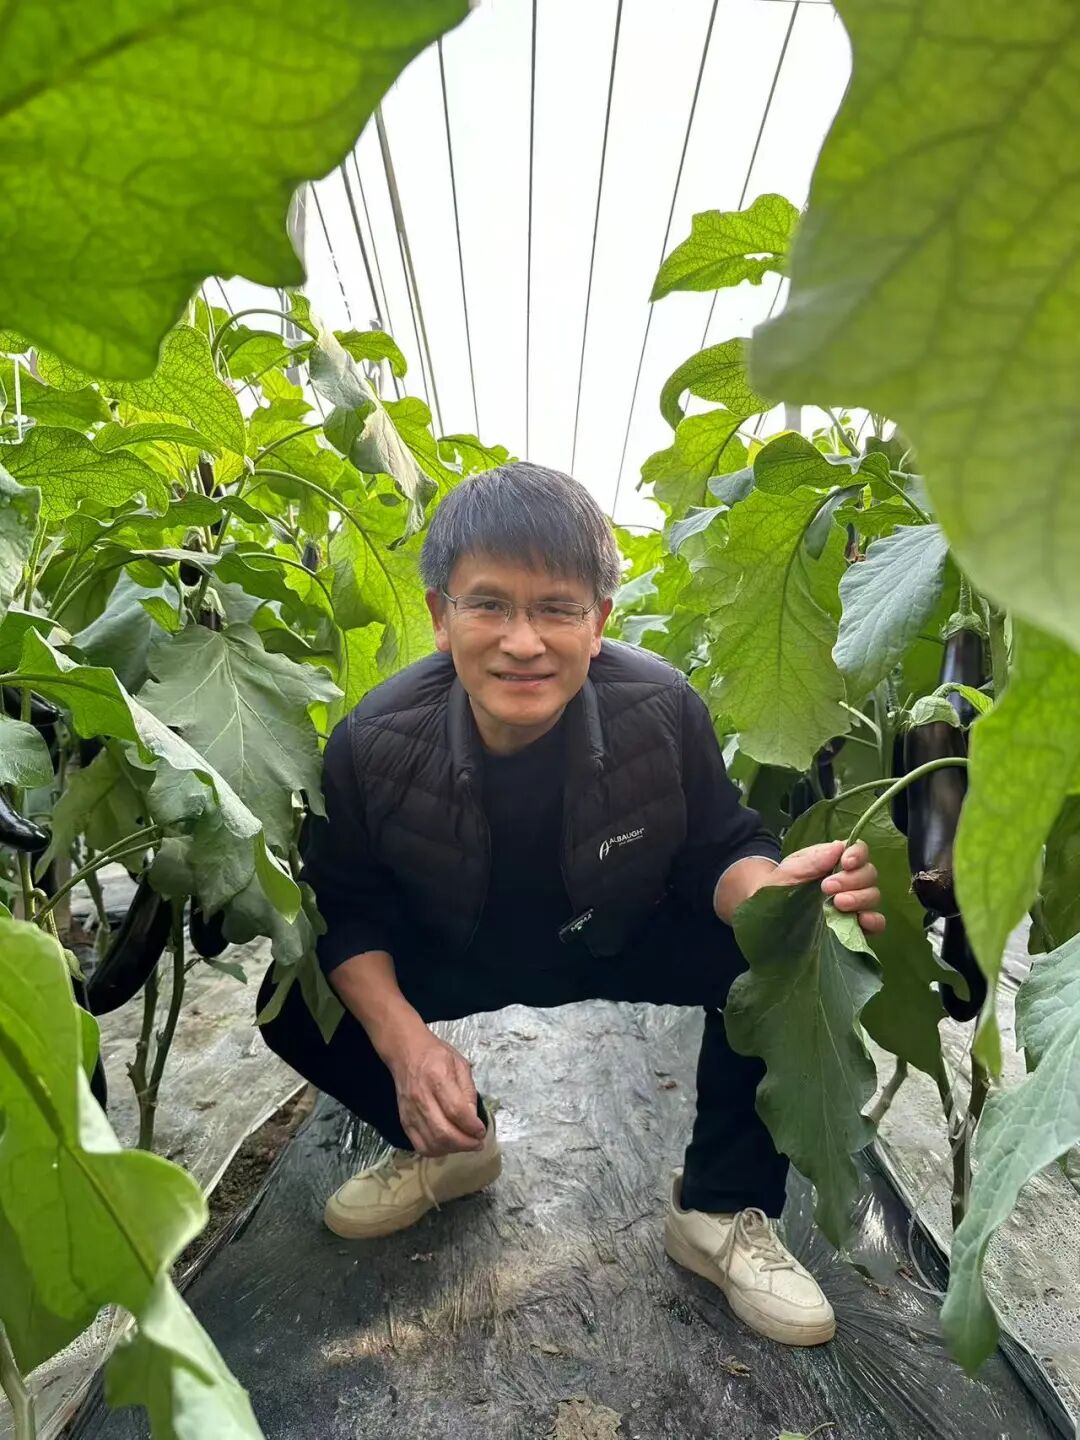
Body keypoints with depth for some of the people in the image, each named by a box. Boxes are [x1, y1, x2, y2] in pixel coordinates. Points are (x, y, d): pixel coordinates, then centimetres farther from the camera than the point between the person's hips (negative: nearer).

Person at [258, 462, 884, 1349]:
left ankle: (721, 1211, 2)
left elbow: (719, 851, -15)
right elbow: (348, 906, -13)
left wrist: (772, 891, -40)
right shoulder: (375, 742, -25)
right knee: (293, 1006, -13)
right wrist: (405, 1043, -28)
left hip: (626, 940, 0)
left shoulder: (665, 711, -27)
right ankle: (448, 1147, 17)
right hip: (450, 957, 2)